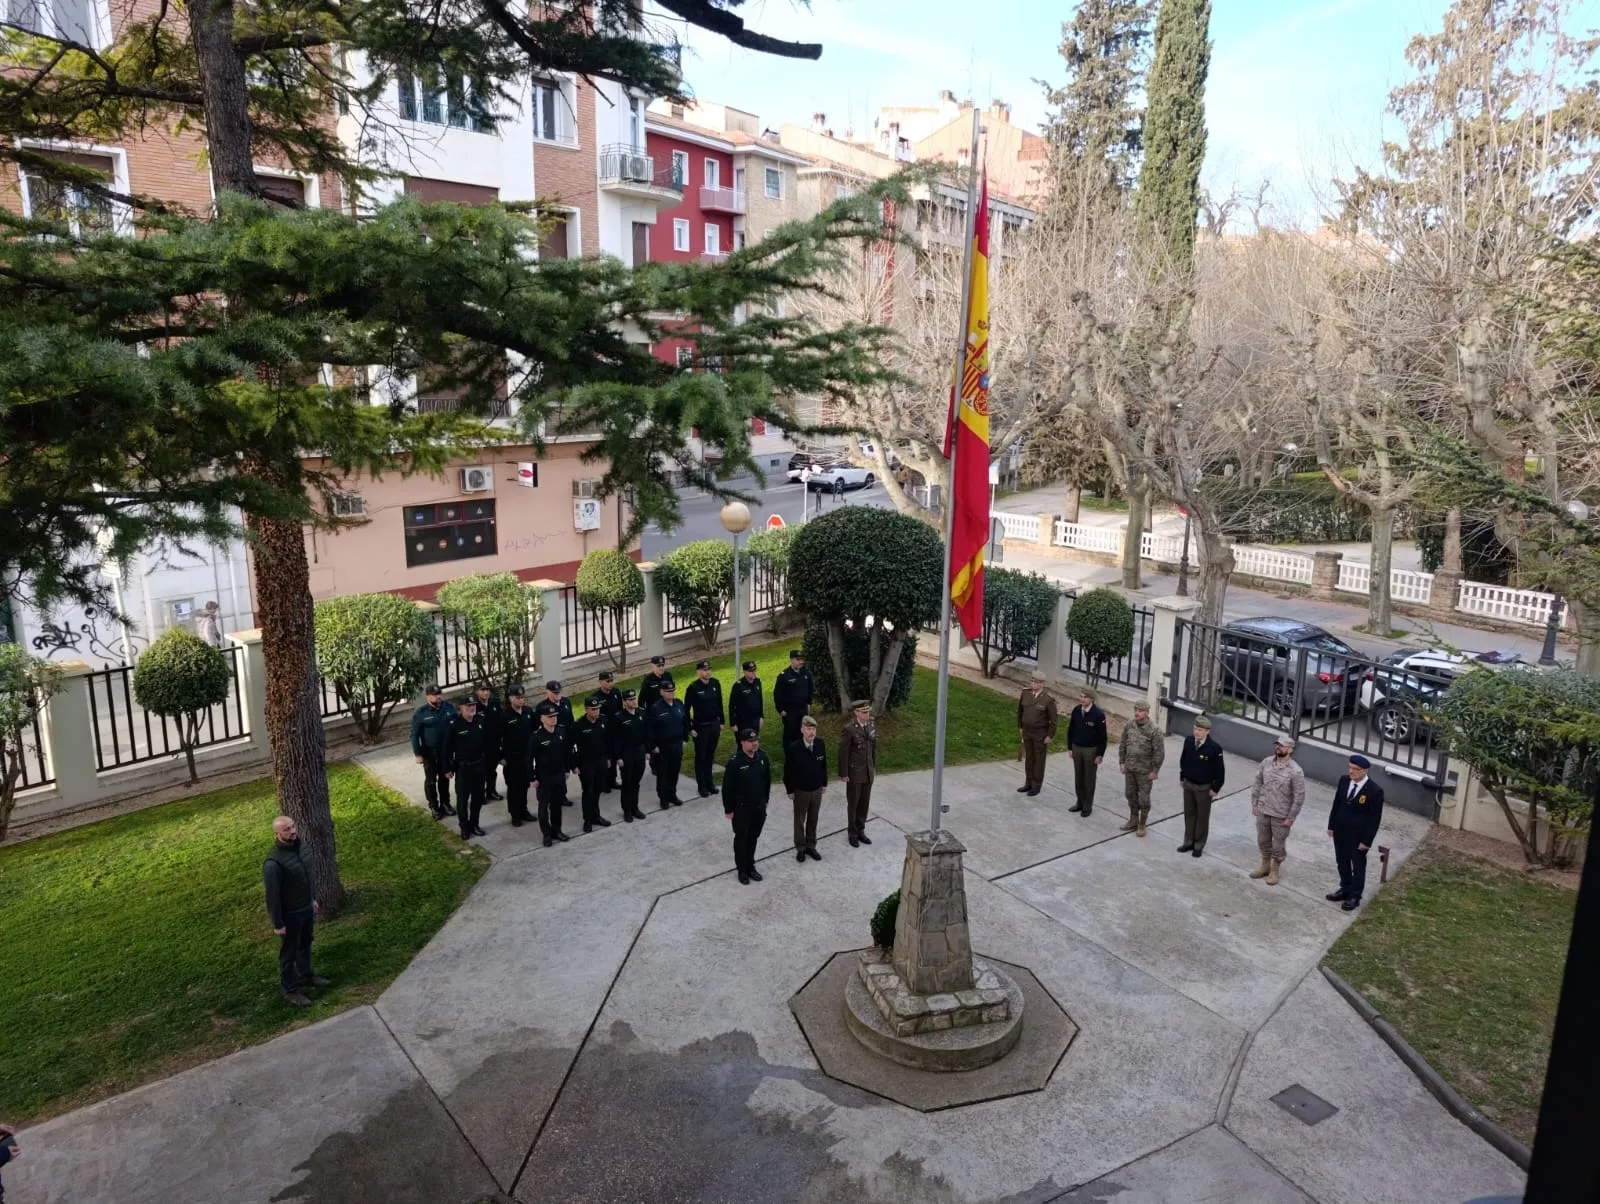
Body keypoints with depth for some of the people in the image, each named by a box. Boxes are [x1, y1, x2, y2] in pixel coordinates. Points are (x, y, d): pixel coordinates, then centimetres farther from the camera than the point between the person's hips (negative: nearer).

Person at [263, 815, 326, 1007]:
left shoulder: (298, 847, -5)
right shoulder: (273, 863, -31)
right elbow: (272, 895, -24)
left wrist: (313, 899, 17)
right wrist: (278, 923, -18)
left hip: (306, 909, 8)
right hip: (290, 915, -7)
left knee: (305, 945, 26)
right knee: (289, 953, 12)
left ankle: (306, 975, 47)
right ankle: (290, 990, 29)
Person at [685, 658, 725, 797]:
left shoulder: (715, 683, -3)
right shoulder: (693, 687, -16)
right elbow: (686, 709, -11)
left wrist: (721, 722, 9)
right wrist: (690, 728, -11)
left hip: (714, 725, 4)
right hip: (700, 727, -4)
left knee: (710, 755, 15)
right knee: (700, 757, 8)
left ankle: (709, 782, 29)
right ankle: (701, 786, 18)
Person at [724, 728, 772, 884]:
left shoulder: (762, 757, -7)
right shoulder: (735, 762, -23)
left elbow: (767, 780, 8)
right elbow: (727, 788, -15)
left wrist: (765, 800, 13)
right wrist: (728, 809, -10)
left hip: (759, 806, 5)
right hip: (741, 807, -5)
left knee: (753, 837, 18)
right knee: (741, 838, 12)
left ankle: (750, 866, 36)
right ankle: (742, 870, 28)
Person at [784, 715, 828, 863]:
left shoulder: (820, 744, -11)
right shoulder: (794, 748, -23)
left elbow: (823, 764, 3)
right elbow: (788, 771, -13)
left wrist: (824, 783, 8)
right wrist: (790, 790, -8)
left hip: (817, 789, 3)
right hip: (800, 791, -3)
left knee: (813, 819, 17)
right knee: (800, 820, 14)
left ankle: (811, 846, 34)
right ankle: (800, 848, 30)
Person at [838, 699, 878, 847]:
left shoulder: (872, 725, -2)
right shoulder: (848, 729, -20)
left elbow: (874, 747, 8)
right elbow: (843, 753, -15)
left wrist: (874, 767, 12)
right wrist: (843, 774, -12)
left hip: (868, 772, 5)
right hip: (854, 772, -5)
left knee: (864, 802, 14)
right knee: (853, 803, 10)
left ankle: (860, 831, 30)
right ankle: (853, 833, 25)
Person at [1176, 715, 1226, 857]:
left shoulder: (1214, 748, -23)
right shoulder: (1188, 741, -9)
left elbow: (1220, 770, -14)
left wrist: (1216, 789, -11)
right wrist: (1182, 778, 10)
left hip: (1204, 788, -5)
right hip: (1188, 784, 5)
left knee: (1202, 816, 11)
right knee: (1189, 814, 17)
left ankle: (1199, 845, 24)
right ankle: (1188, 842, 32)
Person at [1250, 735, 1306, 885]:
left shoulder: (1295, 771, -19)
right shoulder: (1266, 762, -5)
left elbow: (1299, 797, -14)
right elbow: (1258, 783, 6)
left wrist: (1290, 818, -13)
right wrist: (1254, 803, 3)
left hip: (1281, 816, -4)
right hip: (1263, 811, 4)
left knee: (1278, 845, 11)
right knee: (1263, 841, 19)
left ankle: (1274, 871, 31)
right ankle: (1265, 866, 40)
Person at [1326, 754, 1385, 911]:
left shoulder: (1375, 791, -22)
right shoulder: (1344, 780, -6)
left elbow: (1375, 819, -15)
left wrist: (1367, 840, -14)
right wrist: (1331, 825, 7)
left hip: (1358, 836, -5)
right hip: (1340, 832, 5)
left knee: (1358, 866, 13)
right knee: (1342, 863, 20)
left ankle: (1355, 896, 29)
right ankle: (1345, 889, 38)